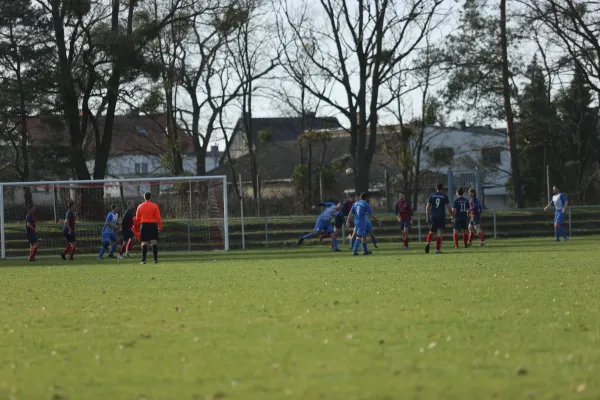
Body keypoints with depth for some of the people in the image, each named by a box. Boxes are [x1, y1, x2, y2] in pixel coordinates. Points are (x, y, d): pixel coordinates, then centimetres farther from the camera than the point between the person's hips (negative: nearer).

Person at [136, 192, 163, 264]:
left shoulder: (140, 206, 4)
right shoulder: (154, 206, -2)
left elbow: (137, 218, 9)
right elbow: (158, 217, -4)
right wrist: (160, 226, 2)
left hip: (143, 225, 1)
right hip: (153, 225, -1)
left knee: (144, 243, 2)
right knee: (154, 243, 1)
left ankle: (143, 260, -4)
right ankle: (155, 259, -3)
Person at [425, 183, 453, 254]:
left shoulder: (432, 196, 7)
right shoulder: (445, 196, 1)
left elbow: (427, 207, 4)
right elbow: (448, 207, -2)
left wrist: (427, 216, 10)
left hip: (433, 216, 2)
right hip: (441, 217, -2)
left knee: (432, 232, 13)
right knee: (440, 233, 0)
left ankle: (428, 242, -13)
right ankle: (437, 249, -4)